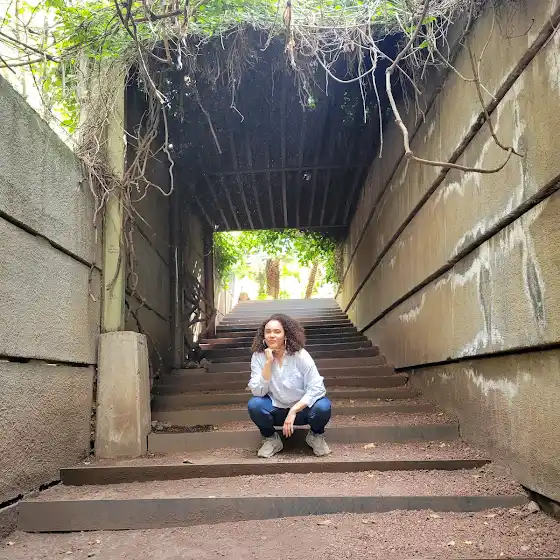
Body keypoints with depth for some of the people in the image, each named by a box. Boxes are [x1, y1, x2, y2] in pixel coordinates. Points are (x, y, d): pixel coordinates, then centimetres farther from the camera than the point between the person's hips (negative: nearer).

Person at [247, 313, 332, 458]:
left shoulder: (300, 354, -17)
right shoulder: (258, 356, -12)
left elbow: (317, 388, -21)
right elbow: (258, 391, -20)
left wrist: (293, 411, -27)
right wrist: (269, 362, -28)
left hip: (301, 408, -1)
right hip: (276, 410, 1)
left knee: (323, 407, -31)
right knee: (254, 405, -28)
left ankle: (316, 436, 4)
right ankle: (271, 439, 1)